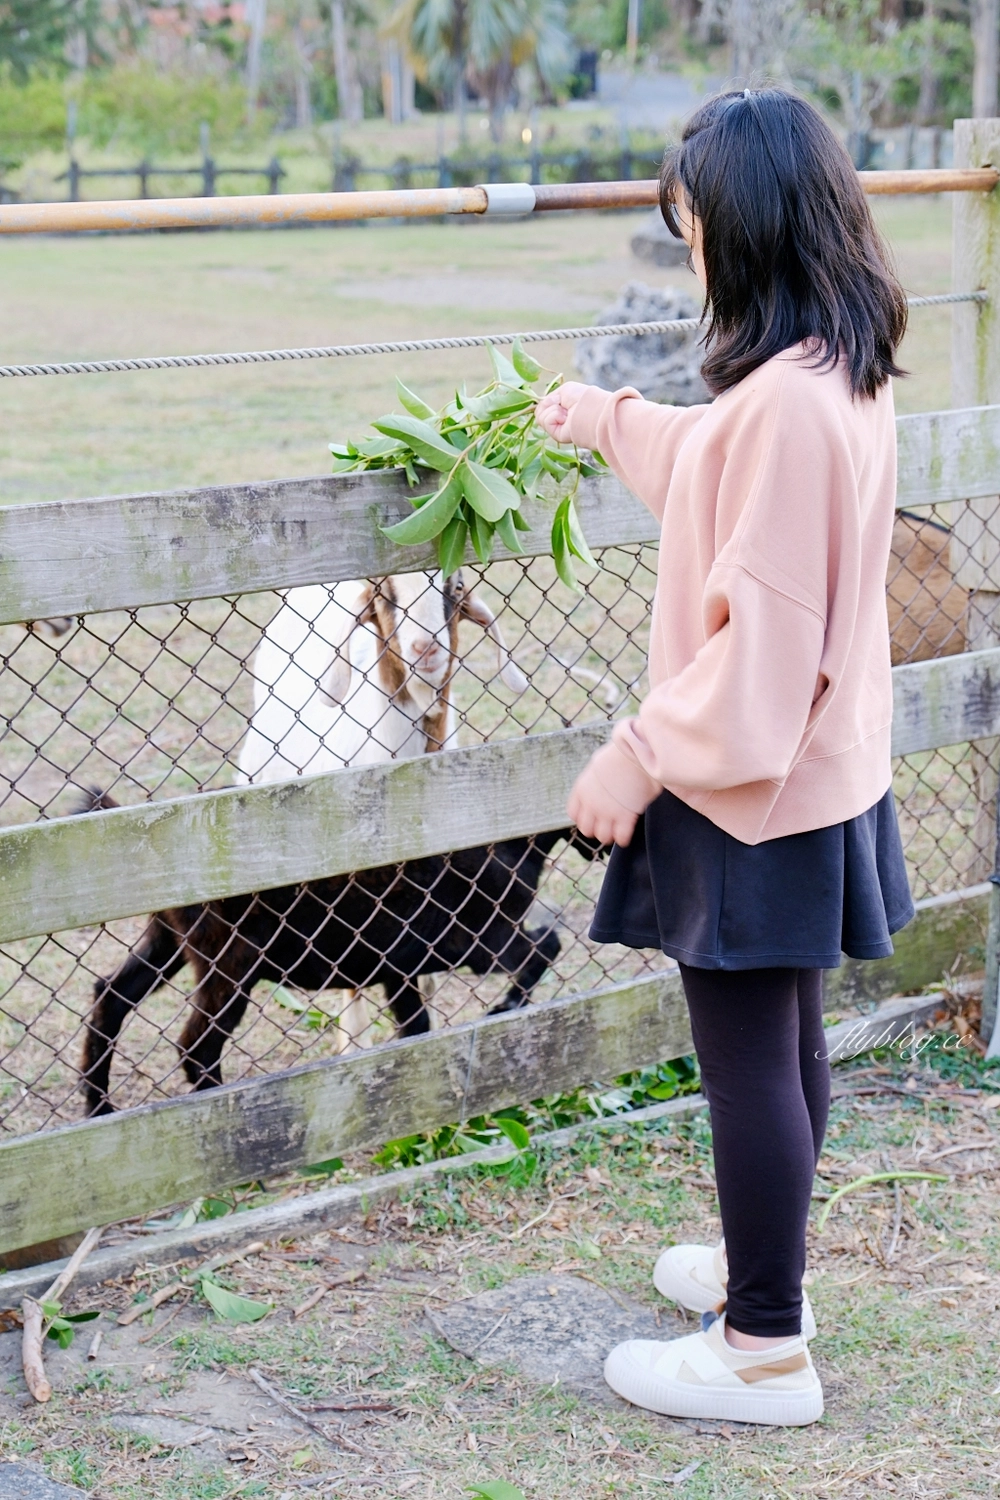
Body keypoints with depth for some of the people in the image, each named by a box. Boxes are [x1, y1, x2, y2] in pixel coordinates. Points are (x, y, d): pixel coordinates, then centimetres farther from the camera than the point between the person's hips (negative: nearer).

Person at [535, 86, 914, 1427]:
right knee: (781, 1040, 21)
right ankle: (766, 1262, 38)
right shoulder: (848, 373, 5)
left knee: (749, 1056, 1)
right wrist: (615, 423, 37)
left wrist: (641, 758, -17)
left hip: (753, 785, -10)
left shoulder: (784, 404, -26)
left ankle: (765, 1350, 13)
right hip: (816, 767, 10)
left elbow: (758, 629, -25)